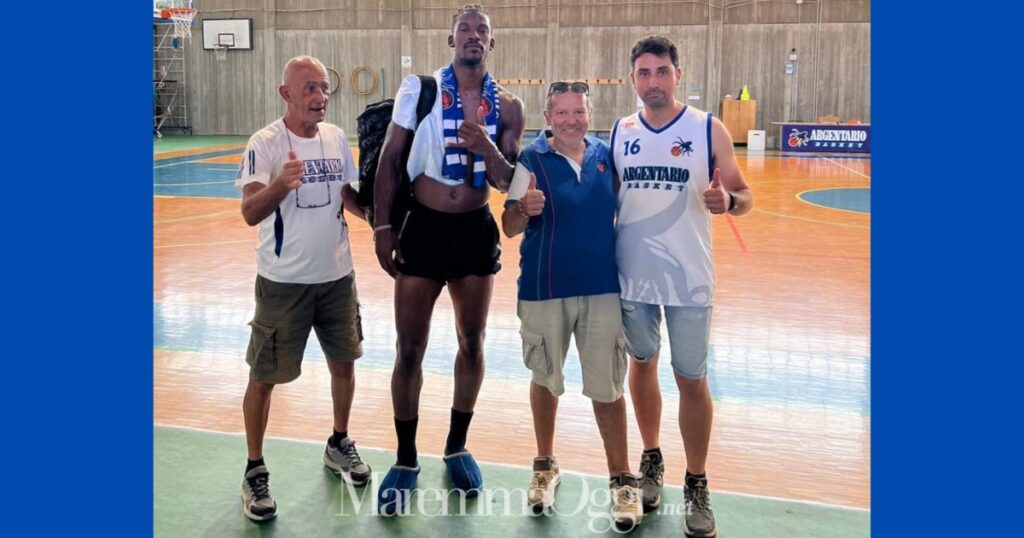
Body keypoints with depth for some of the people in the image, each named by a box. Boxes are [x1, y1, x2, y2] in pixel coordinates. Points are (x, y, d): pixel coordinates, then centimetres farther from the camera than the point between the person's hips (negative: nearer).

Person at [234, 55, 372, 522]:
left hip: (337, 276, 5)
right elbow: (250, 212, -25)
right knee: (264, 376, 4)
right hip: (283, 282, -5)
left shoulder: (337, 138, 2)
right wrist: (280, 184, -44)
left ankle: (339, 445, 39)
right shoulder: (265, 143, -15)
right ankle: (255, 471, 21)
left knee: (343, 362, 17)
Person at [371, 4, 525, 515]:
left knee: (472, 343, 11)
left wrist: (487, 148, -19)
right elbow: (390, 160, -2)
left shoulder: (507, 106, 1)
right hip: (422, 226, -2)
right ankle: (406, 460, 17)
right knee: (410, 349, 2)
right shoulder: (420, 88, -4)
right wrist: (382, 227, -8)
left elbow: (507, 183, 1)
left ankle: (457, 447, 30)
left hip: (476, 230, 2)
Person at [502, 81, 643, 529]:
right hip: (545, 290, -1)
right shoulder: (531, 161, -6)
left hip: (603, 288, 1)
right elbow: (509, 228, -11)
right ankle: (545, 467, 34)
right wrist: (525, 209, -32)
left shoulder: (605, 156, 3)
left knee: (607, 387, 4)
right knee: (545, 380, 15)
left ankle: (621, 480, 17)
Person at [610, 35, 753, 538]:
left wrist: (727, 201, -25)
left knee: (691, 379, 4)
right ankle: (651, 462, 35)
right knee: (642, 365, 15)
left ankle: (697, 486, 19)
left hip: (687, 277, -3)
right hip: (632, 274, 3)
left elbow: (744, 195, -2)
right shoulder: (619, 132, 3)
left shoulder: (708, 129, -6)